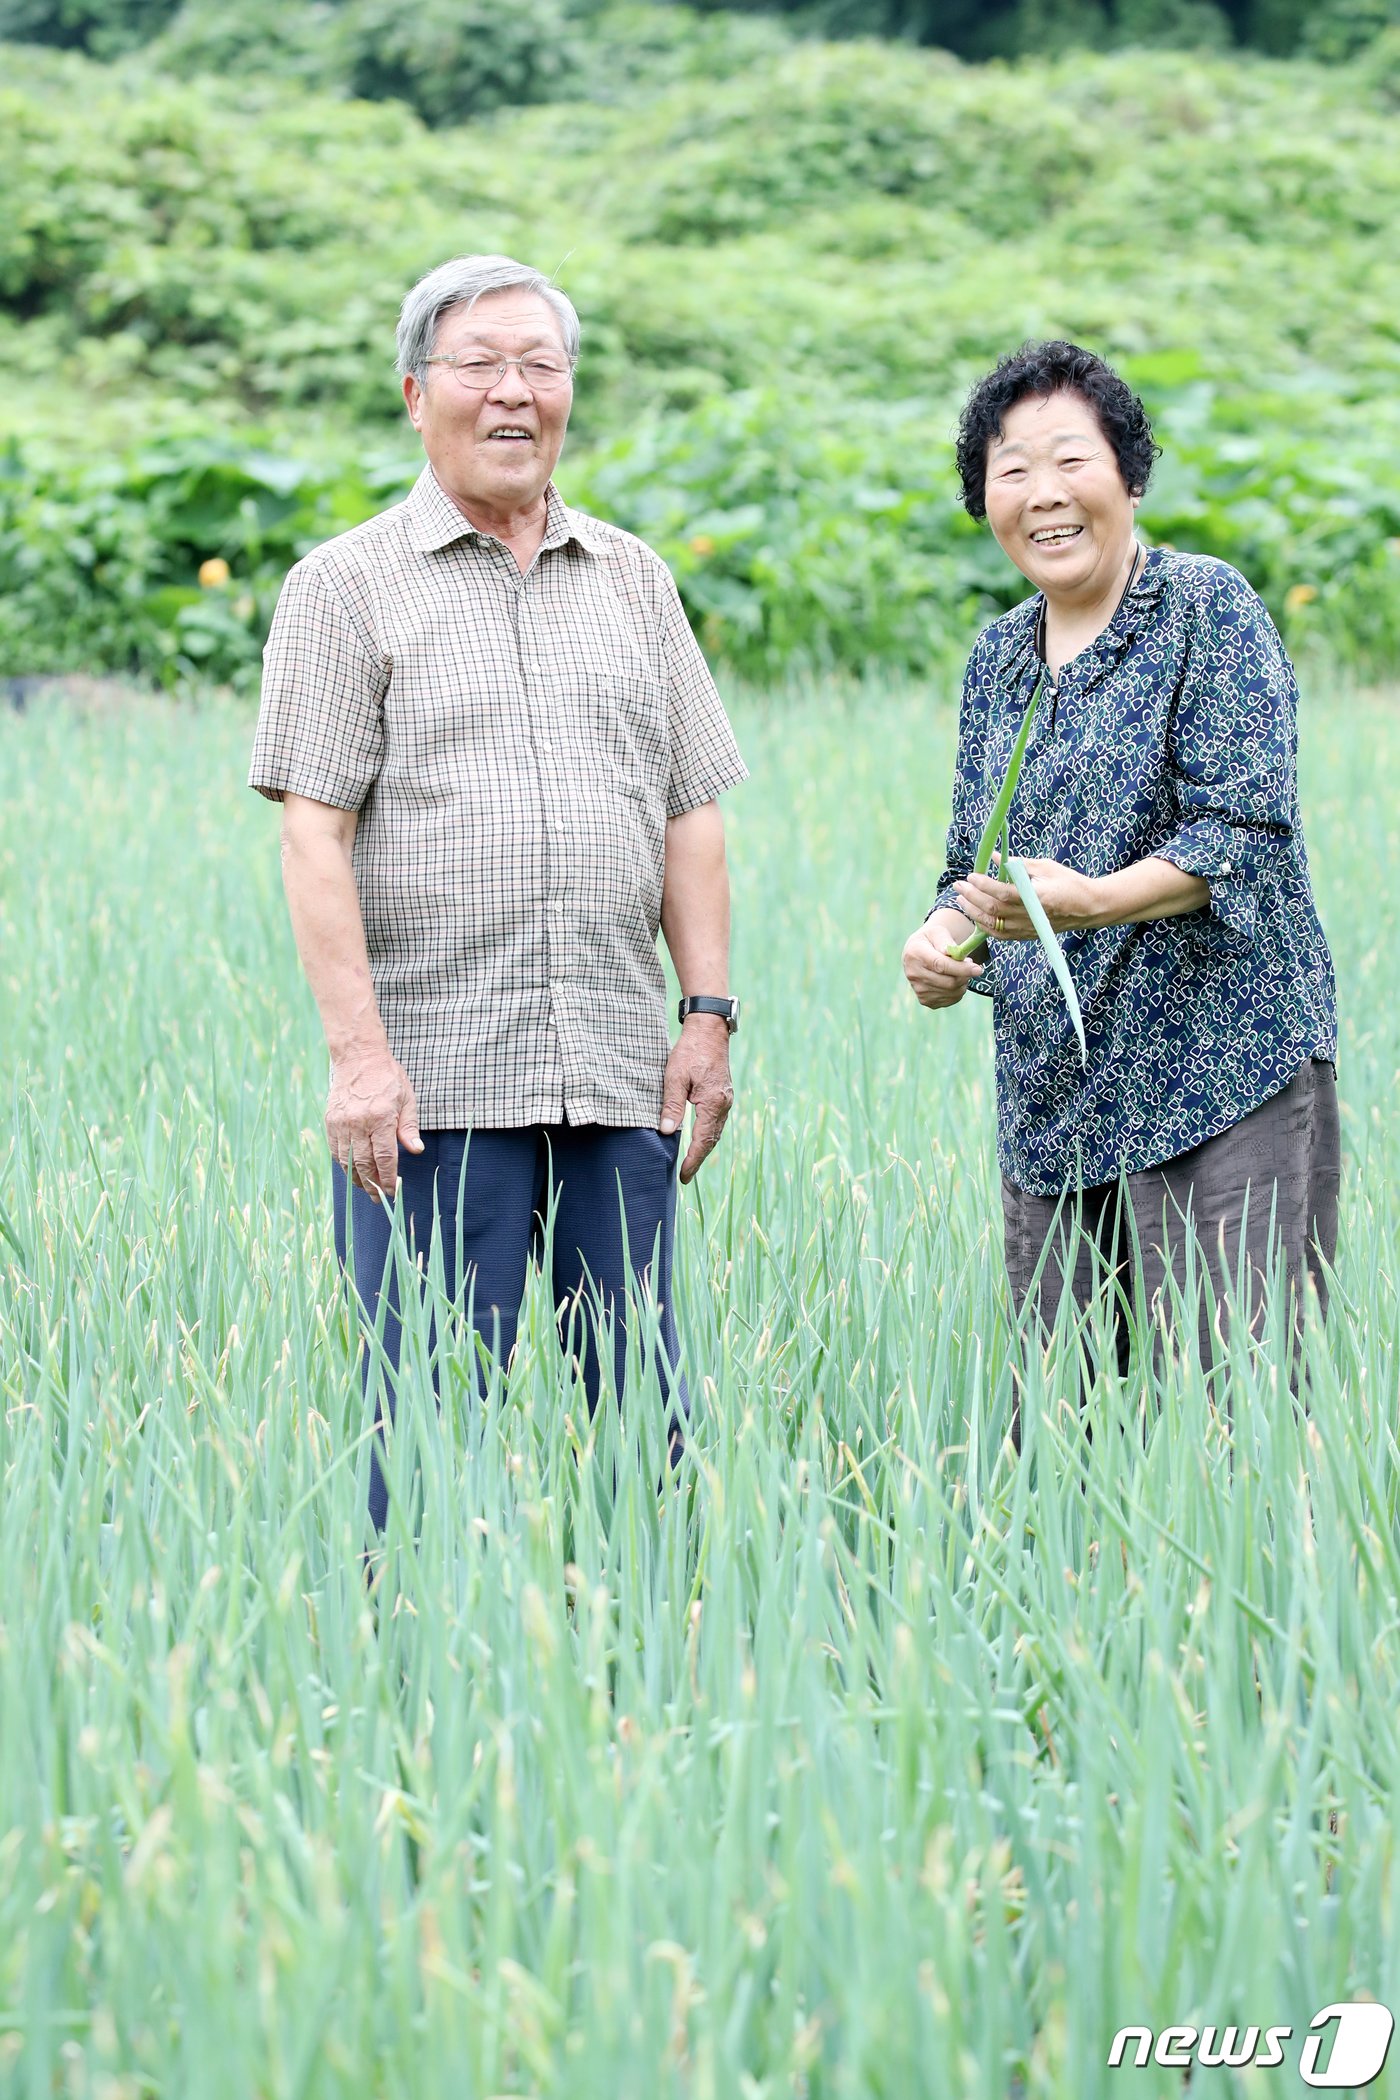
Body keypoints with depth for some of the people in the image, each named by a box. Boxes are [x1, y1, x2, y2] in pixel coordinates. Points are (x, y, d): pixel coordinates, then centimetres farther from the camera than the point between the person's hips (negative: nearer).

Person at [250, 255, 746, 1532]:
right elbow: (314, 834, -4)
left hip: (618, 1080, 4)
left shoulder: (633, 580, 16)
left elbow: (692, 815, 16)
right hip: (435, 1081, -4)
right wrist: (359, 1053, -13)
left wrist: (709, 1016, 5)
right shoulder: (348, 588, 3)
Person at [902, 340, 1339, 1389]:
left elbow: (1244, 828, -13)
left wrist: (1096, 900, -28)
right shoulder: (998, 657, 15)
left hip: (1225, 1073, -6)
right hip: (1051, 1091, 6)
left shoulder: (1206, 606, -4)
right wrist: (939, 938, -1)